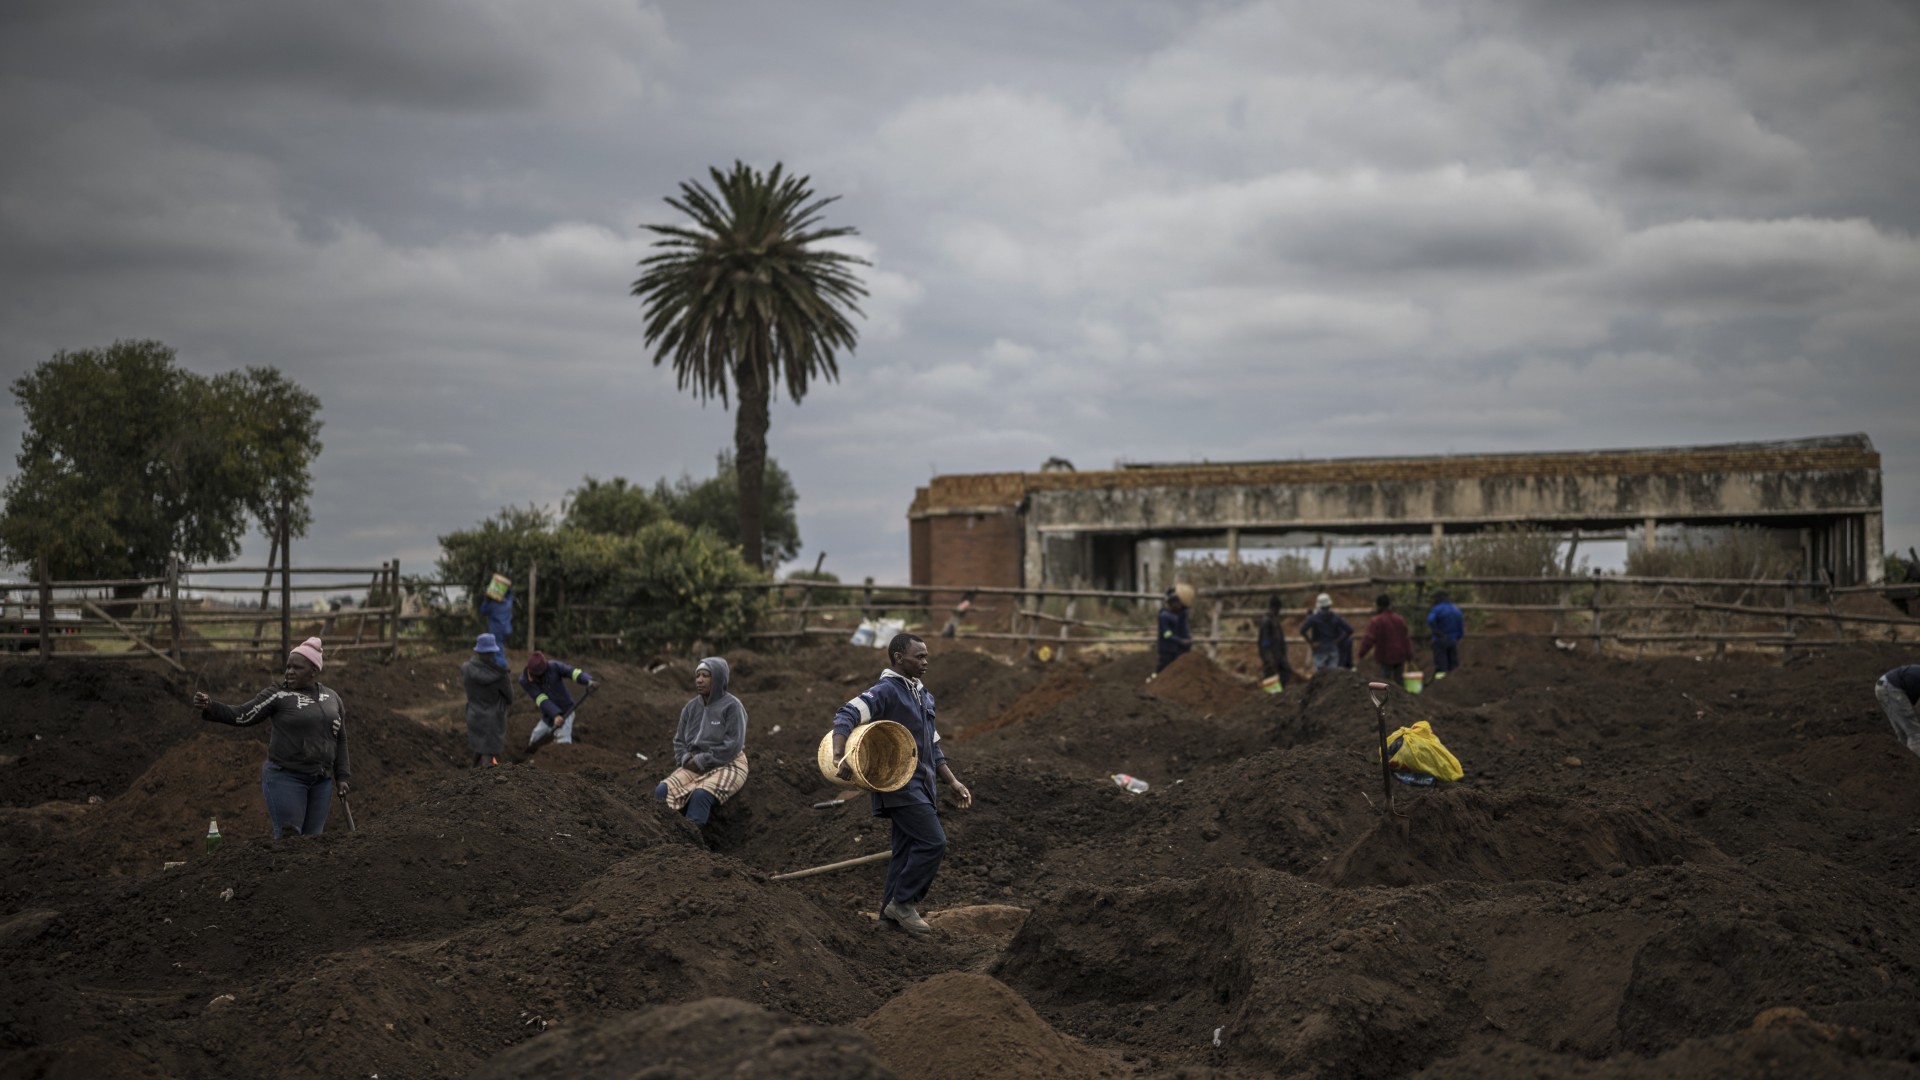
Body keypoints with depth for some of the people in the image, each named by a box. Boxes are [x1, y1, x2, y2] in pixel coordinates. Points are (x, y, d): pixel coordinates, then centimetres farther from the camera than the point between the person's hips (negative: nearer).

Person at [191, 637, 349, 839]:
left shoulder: (333, 699, 9)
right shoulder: (278, 694, -4)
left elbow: (340, 740, 15)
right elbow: (243, 716, -9)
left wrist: (341, 777, 10)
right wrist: (210, 707, -24)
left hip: (321, 782, 4)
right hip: (285, 777, -4)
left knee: (313, 839, 5)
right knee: (288, 838, -9)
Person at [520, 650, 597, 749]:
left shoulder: (554, 666, -21)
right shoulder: (524, 680, -18)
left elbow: (574, 672, -26)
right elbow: (542, 700, -26)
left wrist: (588, 681, -49)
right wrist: (555, 715, -40)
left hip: (565, 711, -4)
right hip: (548, 715, 4)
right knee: (532, 746, 12)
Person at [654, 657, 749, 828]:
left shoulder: (732, 706, -10)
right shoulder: (690, 707, 9)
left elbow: (732, 746, -17)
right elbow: (679, 740, 13)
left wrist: (701, 762, -17)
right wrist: (687, 761, -8)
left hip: (727, 767, -6)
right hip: (695, 767, 6)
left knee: (700, 796, -36)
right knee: (662, 792, -21)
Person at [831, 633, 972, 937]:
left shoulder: (923, 696, 17)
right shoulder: (886, 691, -11)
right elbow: (845, 716, -25)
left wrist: (952, 781, 16)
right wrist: (839, 756, -39)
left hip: (921, 784, 9)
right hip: (899, 783, -9)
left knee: (907, 849, 10)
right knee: (933, 842, -14)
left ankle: (891, 911, 18)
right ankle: (903, 902, -3)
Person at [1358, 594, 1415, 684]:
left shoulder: (1376, 621, -13)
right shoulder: (1400, 619, 7)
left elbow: (1369, 639, -17)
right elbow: (1406, 638, 10)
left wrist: (1362, 652, -5)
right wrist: (1409, 654, 15)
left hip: (1386, 657, -5)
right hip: (1400, 656, 5)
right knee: (1398, 679, 13)